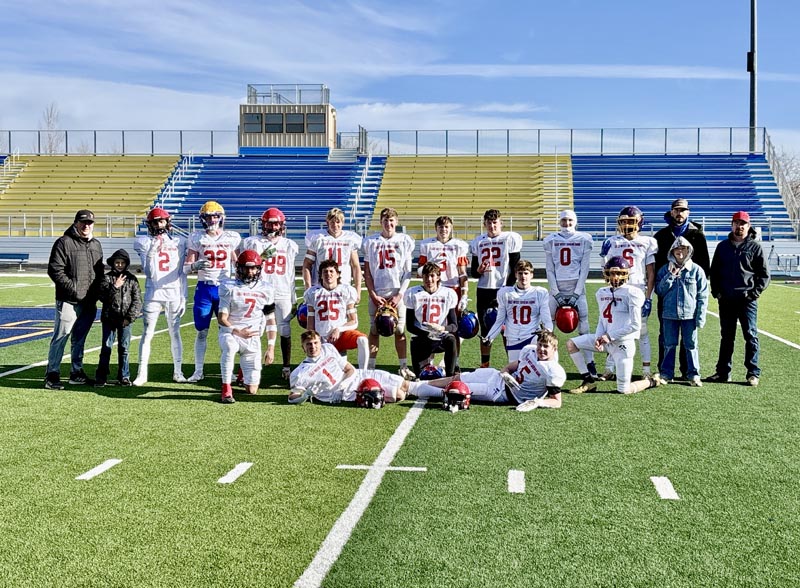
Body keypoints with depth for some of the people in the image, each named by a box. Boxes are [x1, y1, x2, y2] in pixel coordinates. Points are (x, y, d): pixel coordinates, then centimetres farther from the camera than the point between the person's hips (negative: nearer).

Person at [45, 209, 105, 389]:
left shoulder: (96, 245, 16)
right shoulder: (64, 242, -5)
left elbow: (100, 271, 23)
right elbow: (55, 270, -11)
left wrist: (98, 290, 8)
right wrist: (73, 287, -17)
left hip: (89, 302, 6)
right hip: (68, 301, -6)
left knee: (79, 339, 14)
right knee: (61, 337, -5)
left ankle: (76, 373, 22)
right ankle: (52, 375, 0)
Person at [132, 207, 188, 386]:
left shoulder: (179, 242, 7)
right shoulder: (144, 243, 3)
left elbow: (182, 273, 8)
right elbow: (149, 273, -2)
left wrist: (183, 297, 5)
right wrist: (151, 254, -15)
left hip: (174, 294, 1)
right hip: (153, 293, -1)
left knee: (175, 333, 6)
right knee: (147, 334, -1)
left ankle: (178, 372, 14)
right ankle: (142, 373, 4)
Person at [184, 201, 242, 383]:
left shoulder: (232, 238, 4)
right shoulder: (197, 238, 2)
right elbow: (187, 267, 0)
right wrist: (195, 266, -22)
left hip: (225, 288, 0)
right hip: (204, 288, 0)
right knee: (202, 332, 4)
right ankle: (198, 371, 14)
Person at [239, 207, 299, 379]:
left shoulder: (289, 245, 12)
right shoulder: (253, 242, 5)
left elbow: (290, 275, 14)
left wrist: (294, 300, 12)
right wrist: (262, 257, -11)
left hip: (282, 295, 2)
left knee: (285, 331, 2)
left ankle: (287, 367, 11)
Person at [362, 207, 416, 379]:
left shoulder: (405, 241, 5)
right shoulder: (370, 242, 6)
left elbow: (408, 272, 4)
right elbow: (367, 272, 7)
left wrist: (399, 294, -6)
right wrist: (373, 295, -2)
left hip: (397, 293, 0)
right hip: (377, 294, 1)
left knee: (400, 331, 2)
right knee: (374, 330, 3)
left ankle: (403, 367, 9)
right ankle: (370, 367, 9)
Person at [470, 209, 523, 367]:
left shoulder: (511, 239, -1)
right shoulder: (478, 241, 12)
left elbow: (515, 269, -4)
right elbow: (473, 270, 15)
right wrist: (478, 270, -8)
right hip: (484, 290, 4)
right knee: (485, 330, 9)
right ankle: (484, 365, 16)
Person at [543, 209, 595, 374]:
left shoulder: (584, 240, 2)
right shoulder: (551, 240, 5)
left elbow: (584, 269, 0)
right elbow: (549, 269, 4)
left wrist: (576, 293, -7)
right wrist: (556, 293, -4)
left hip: (577, 287, -1)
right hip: (557, 288, 1)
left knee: (583, 327, -3)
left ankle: (590, 363, 5)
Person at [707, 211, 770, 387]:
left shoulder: (755, 247, 2)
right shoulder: (723, 246, 12)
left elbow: (764, 274, 2)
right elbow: (714, 271, 16)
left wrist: (754, 292, -8)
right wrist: (716, 291, 4)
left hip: (747, 300, -3)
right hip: (726, 300, 4)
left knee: (751, 336, -3)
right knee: (726, 336, 10)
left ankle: (753, 373, 2)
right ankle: (723, 372, 16)